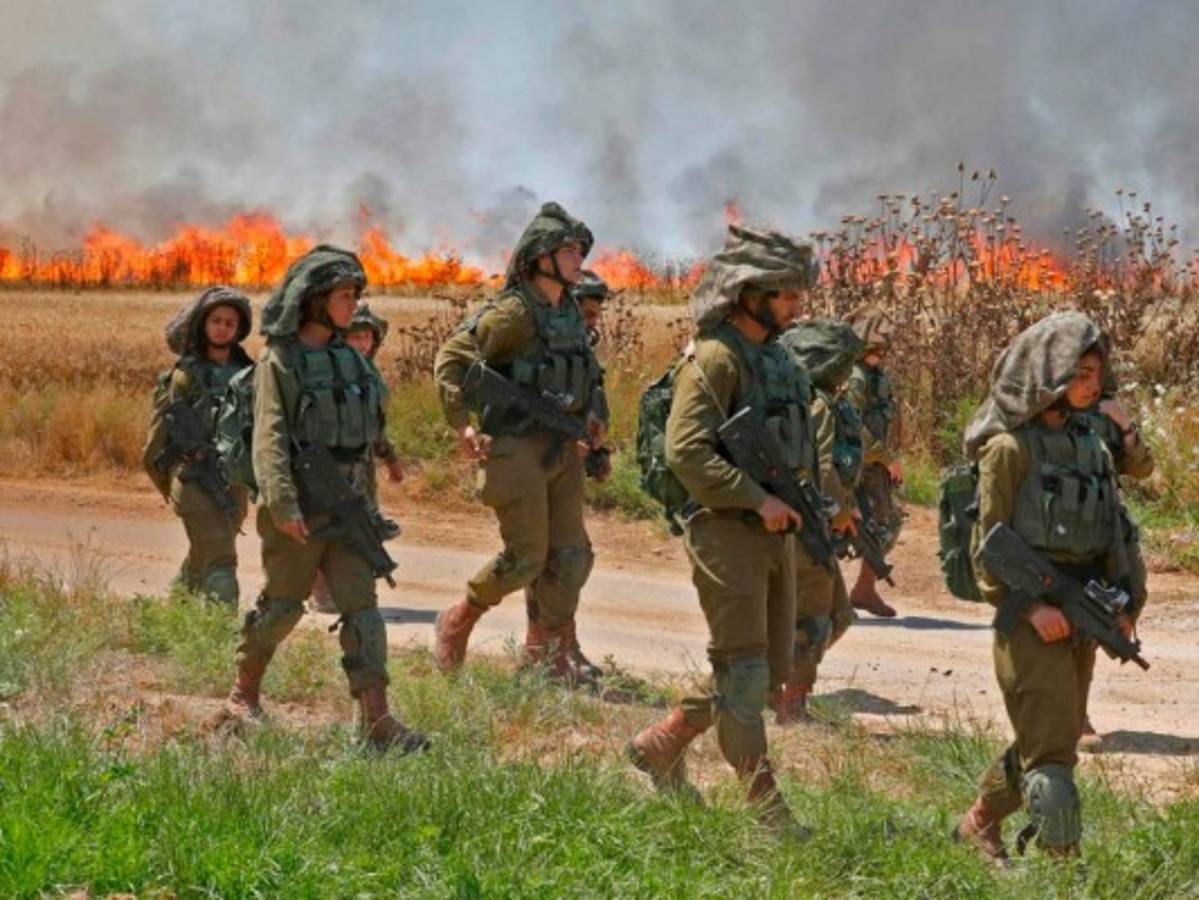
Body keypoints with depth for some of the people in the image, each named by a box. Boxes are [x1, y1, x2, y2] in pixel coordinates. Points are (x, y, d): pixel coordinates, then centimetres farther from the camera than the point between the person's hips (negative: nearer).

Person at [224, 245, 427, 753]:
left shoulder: (350, 360, 13)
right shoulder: (280, 361, -7)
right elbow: (270, 438, -16)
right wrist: (283, 505, -27)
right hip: (298, 509, -6)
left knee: (362, 607, -4)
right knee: (281, 606, 6)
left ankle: (376, 719, -9)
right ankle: (244, 693, 27)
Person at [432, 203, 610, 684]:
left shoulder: (570, 312, 11)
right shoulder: (513, 312, -13)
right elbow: (450, 359, -14)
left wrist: (594, 418, 14)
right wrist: (463, 424, -18)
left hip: (561, 450, 8)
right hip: (517, 449, -8)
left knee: (570, 554, 5)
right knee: (526, 556, -7)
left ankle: (546, 646, 14)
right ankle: (457, 623, 13)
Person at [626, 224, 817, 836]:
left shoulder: (776, 356, 15)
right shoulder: (715, 357, -13)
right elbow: (686, 451, -21)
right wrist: (758, 500, -21)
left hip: (774, 533, 9)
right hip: (728, 533, -9)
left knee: (771, 670, 12)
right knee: (743, 671, -5)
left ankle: (661, 745, 26)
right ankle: (763, 805, -2)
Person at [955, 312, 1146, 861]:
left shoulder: (1089, 444, 13)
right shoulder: (1011, 446, -9)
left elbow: (1112, 532, 18)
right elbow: (989, 541, -10)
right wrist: (1029, 607, -19)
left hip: (1082, 615, 8)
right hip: (1032, 615, -8)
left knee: (1050, 737, 15)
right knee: (1051, 745, -10)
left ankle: (979, 825, 32)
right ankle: (1062, 858, -8)